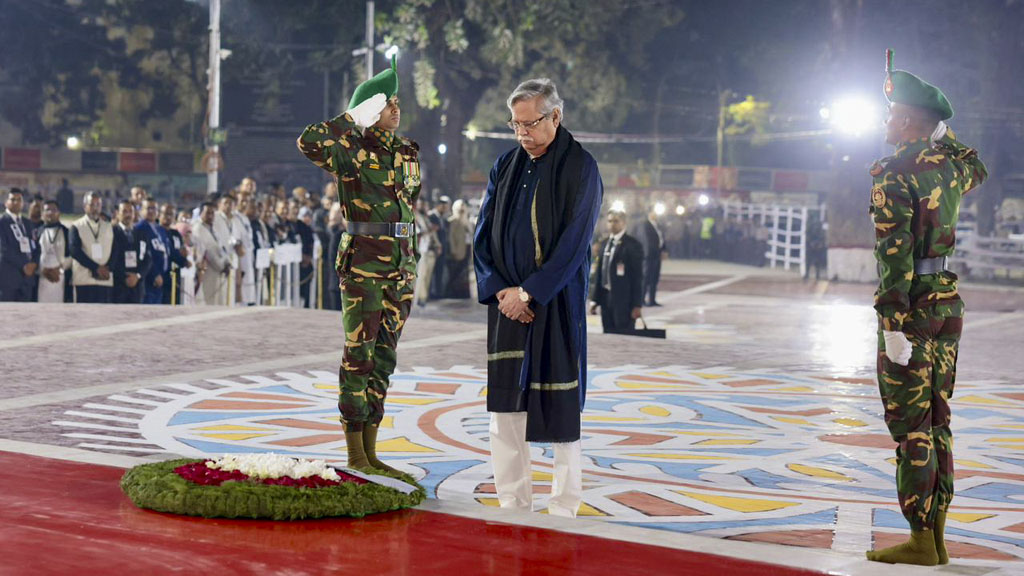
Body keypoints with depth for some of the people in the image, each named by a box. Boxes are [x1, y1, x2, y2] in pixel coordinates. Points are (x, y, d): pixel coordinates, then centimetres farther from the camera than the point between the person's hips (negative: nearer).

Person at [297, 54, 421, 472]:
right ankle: (354, 453, 0)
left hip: (400, 265, 7)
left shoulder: (408, 153, 14)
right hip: (362, 262, -7)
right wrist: (354, 118, -17)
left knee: (384, 356, 8)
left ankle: (370, 450, 14)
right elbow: (309, 143, -25)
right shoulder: (351, 151, -6)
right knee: (360, 354, -5)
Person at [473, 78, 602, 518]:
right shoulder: (506, 166, 10)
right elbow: (483, 235, 9)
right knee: (504, 403, 3)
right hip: (508, 301, 5)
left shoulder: (580, 168, -5)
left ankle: (564, 507, 6)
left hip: (556, 303, -5)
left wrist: (529, 293, -14)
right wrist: (500, 289, -5)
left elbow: (574, 242, -11)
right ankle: (513, 505, 10)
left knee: (559, 406, -2)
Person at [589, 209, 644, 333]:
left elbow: (637, 276, -8)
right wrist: (595, 299, 13)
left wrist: (637, 304, -11)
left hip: (624, 300, -6)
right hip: (606, 298, 6)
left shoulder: (632, 245, -6)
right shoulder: (605, 244, 14)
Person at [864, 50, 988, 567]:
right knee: (937, 419, 11)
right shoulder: (950, 166, 7)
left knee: (910, 425, -4)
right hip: (949, 304, 8)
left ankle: (920, 541, -1)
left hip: (911, 308, -8)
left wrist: (893, 326, -22)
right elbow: (977, 169, 35)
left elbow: (894, 254, -21)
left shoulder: (893, 173, -15)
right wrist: (940, 134, 39)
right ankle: (937, 536, 16)